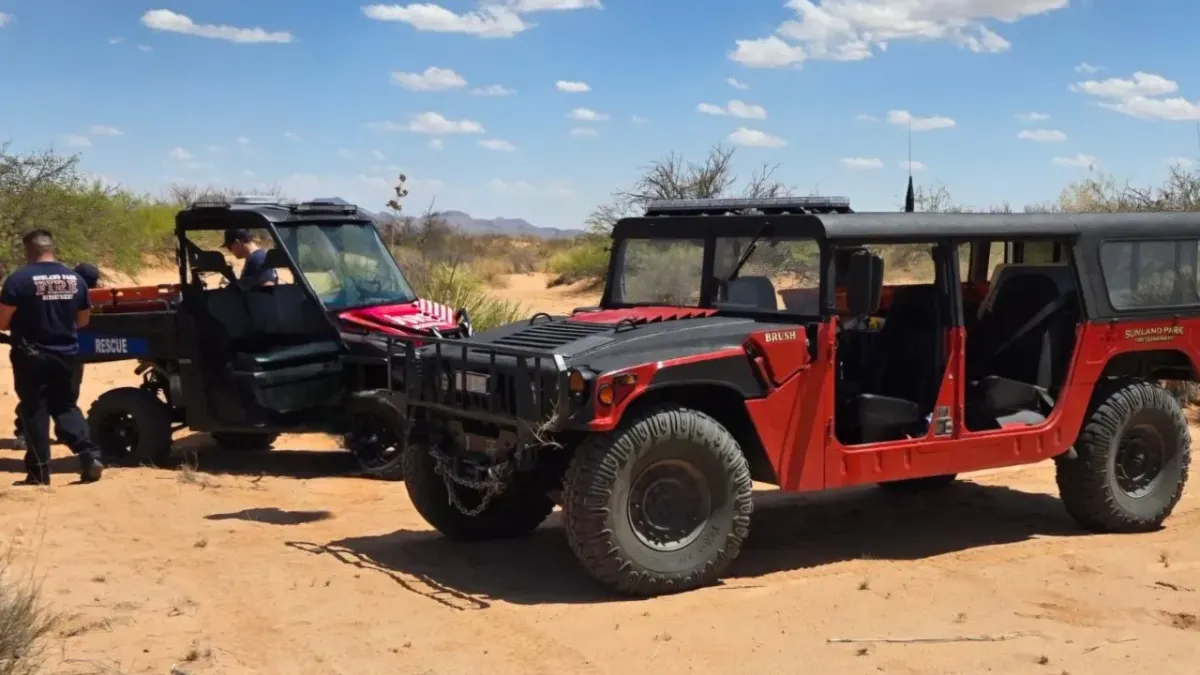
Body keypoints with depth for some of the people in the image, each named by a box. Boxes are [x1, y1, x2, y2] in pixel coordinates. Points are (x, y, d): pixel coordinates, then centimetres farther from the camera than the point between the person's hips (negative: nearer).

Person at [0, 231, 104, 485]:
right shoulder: (75, 279, 4)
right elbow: (83, 320, 13)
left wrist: (23, 324, 12)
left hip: (32, 356, -4)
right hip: (67, 355, 4)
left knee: (34, 411, 6)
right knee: (67, 407, 15)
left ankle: (39, 471, 7)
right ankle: (89, 455, 0)